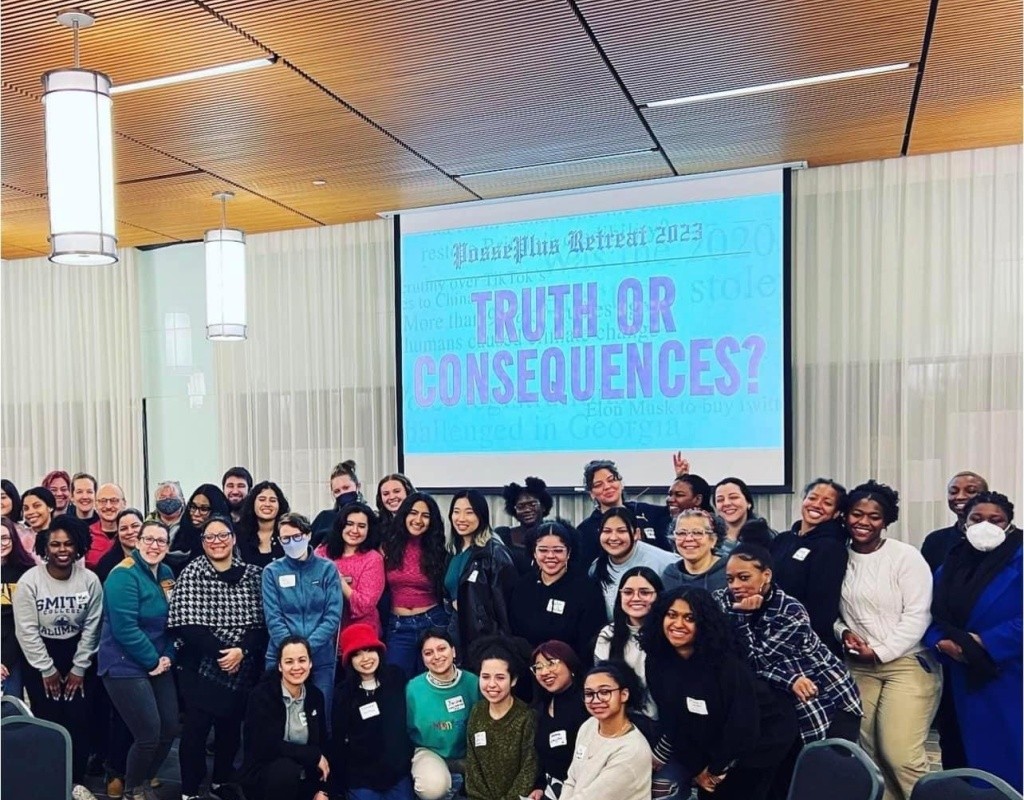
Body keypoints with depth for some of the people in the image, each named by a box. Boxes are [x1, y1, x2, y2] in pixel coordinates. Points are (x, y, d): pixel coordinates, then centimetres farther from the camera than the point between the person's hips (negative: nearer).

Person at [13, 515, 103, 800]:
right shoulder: (29, 580, -14)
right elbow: (26, 631, -11)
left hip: (76, 654, 2)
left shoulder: (90, 580, -9)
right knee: (48, 722, -1)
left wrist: (79, 668, -5)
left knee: (79, 720, 1)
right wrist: (47, 670, -10)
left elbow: (91, 628, -4)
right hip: (39, 657, -1)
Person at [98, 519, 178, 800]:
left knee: (170, 729, 8)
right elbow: (125, 628, -22)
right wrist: (153, 661, -15)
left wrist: (168, 656, -2)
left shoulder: (166, 573, 7)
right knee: (149, 734, -7)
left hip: (158, 664, 8)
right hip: (126, 666, -7)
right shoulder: (124, 575, -17)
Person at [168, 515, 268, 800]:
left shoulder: (253, 574, 1)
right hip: (201, 667, -2)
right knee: (196, 727, 0)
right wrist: (220, 653, -19)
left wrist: (241, 651, -18)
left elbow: (261, 622, -3)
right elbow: (188, 626, -13)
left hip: (243, 669, 3)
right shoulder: (191, 574, -5)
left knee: (232, 725, 12)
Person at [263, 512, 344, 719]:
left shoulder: (327, 569, 1)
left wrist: (307, 648, -15)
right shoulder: (272, 571, 2)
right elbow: (273, 618, -5)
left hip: (321, 658, 0)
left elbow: (333, 616, -5)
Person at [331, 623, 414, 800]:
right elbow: (339, 740, -2)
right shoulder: (343, 693, -6)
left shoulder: (397, 677, -4)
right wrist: (338, 785, 0)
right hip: (361, 777, -1)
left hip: (398, 772, 2)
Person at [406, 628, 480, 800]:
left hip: (467, 752, 3)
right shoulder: (413, 688, -15)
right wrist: (411, 760, -8)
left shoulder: (472, 682, -12)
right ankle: (452, 783, 4)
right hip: (430, 751, -3)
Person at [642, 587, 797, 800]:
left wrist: (716, 769, -14)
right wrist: (695, 768, -4)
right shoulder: (657, 661, -15)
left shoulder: (727, 664, -31)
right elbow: (672, 720, -5)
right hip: (715, 742, 5)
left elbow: (743, 725, -26)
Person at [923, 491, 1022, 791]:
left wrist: (986, 642, -19)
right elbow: (932, 617, 11)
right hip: (966, 681, 5)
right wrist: (942, 643, -8)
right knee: (974, 754, 13)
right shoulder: (949, 567, 11)